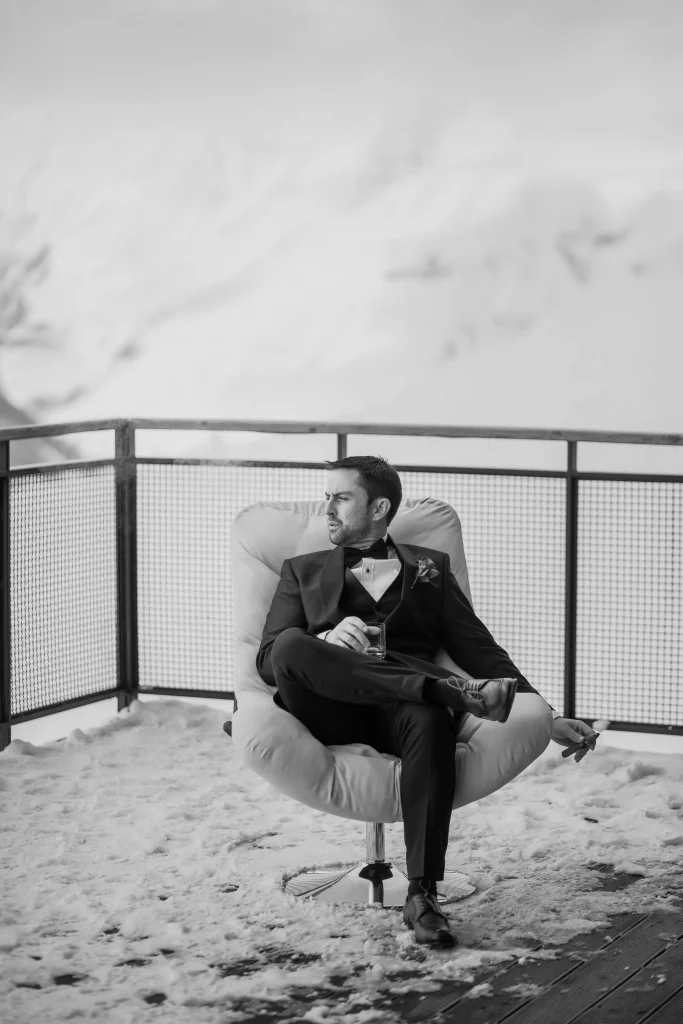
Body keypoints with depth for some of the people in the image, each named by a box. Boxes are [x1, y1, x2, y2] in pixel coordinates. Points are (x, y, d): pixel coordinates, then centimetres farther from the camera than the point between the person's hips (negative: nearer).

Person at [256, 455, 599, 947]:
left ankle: (423, 894, -43)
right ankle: (450, 689, -36)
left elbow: (482, 652, 22)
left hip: (403, 710, 0)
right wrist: (325, 641, -12)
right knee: (291, 645, -33)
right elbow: (268, 658, 11)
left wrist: (547, 718, 11)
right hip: (333, 716, 0)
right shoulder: (303, 571, 26)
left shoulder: (429, 568, 26)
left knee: (431, 720, -39)